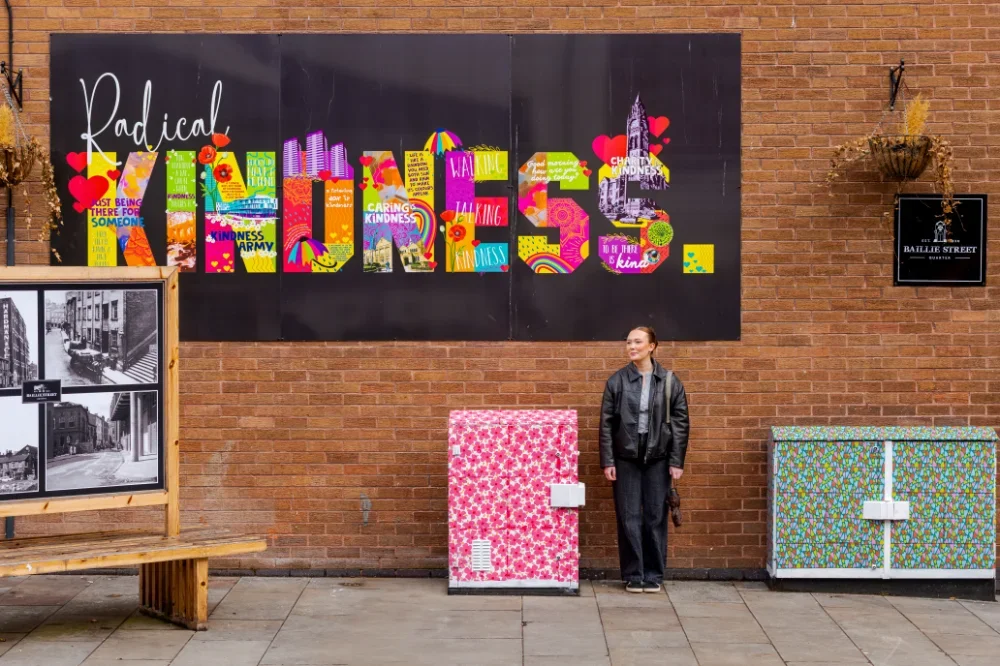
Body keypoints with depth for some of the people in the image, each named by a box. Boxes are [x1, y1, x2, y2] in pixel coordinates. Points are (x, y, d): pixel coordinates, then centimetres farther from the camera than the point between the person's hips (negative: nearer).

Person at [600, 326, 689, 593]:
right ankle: (633, 575, 10)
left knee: (656, 518, 4)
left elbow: (681, 423, 1)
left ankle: (654, 575, 15)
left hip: (658, 459, 0)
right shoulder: (617, 381, 2)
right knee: (629, 518, 1)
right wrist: (607, 461, -4)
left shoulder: (669, 381, 1)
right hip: (626, 458, 0)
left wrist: (677, 461, -3)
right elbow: (606, 423, 2)